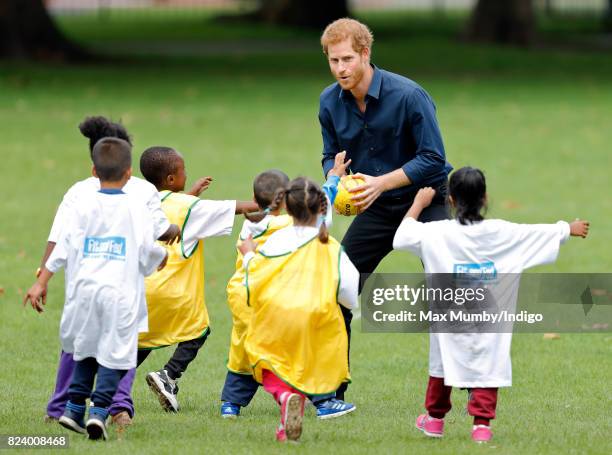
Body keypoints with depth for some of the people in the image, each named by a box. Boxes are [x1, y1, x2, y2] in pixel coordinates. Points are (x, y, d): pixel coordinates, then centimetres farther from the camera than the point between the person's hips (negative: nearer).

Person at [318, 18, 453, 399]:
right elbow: (331, 155, 6)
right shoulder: (330, 102, -6)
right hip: (378, 209, 6)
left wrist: (382, 183, -29)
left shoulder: (408, 95, -23)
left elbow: (433, 158, -22)